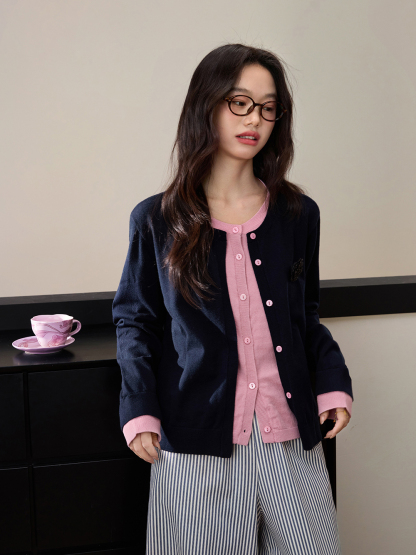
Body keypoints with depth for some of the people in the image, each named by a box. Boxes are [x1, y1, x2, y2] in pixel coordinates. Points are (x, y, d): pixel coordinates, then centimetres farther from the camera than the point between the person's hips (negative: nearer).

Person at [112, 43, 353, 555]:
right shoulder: (157, 220, 0)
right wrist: (139, 411, -3)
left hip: (291, 434, 2)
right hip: (196, 436, -2)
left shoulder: (298, 214, 7)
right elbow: (133, 319, 6)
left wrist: (333, 384, 2)